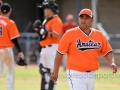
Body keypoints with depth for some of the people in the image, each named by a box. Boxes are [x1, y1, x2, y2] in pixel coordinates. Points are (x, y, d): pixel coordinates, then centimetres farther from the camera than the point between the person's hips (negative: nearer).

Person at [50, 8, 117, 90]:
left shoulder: (99, 35, 7)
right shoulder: (70, 34, -6)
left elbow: (108, 52, 10)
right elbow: (60, 53, -3)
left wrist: (112, 63, -10)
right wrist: (55, 72, -3)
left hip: (91, 75, 6)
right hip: (76, 75, -6)